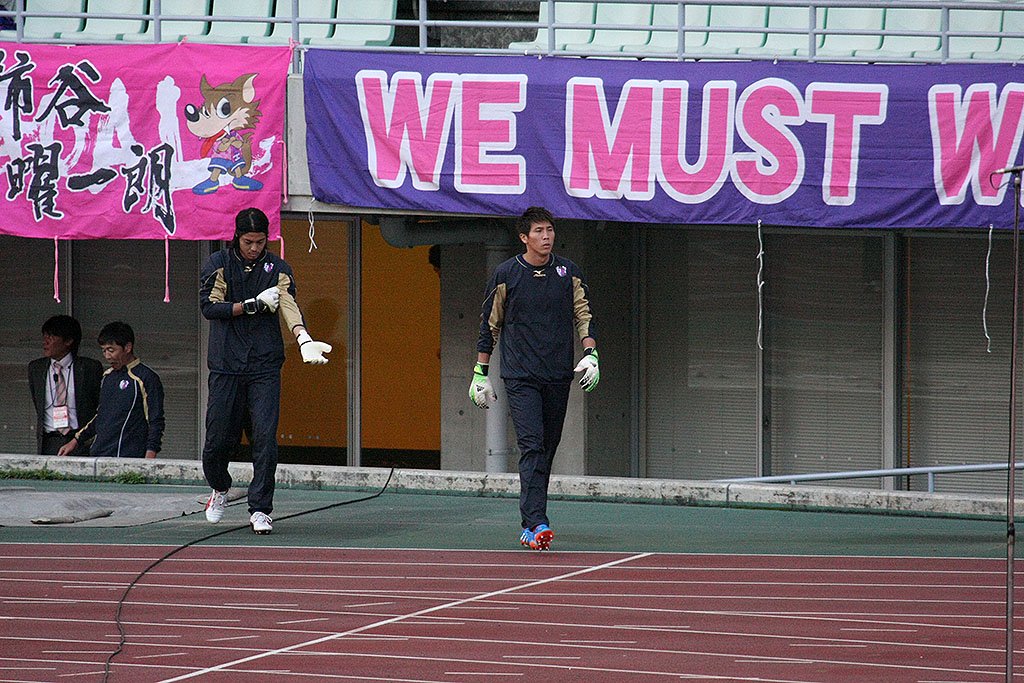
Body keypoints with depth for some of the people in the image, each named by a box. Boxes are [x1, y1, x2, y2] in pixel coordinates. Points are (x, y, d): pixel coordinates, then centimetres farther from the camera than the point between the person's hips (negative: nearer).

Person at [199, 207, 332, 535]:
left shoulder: (278, 269, 5)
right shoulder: (218, 265, 3)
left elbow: (289, 305, -11)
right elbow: (209, 306, -8)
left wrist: (303, 339, -29)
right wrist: (252, 305, -14)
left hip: (265, 367, 0)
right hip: (226, 366, 0)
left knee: (265, 439, -9)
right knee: (218, 438, 3)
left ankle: (259, 509, -1)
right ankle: (220, 488, 34)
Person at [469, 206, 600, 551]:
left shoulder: (569, 273, 7)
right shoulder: (506, 275, 0)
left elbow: (584, 315, 9)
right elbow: (489, 325, 7)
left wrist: (590, 353, -8)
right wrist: (480, 374, 7)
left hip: (558, 378, 4)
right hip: (520, 377, -3)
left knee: (546, 451, 8)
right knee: (532, 446, -17)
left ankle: (530, 526, 18)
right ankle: (537, 524, -25)